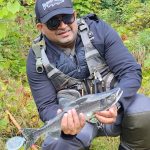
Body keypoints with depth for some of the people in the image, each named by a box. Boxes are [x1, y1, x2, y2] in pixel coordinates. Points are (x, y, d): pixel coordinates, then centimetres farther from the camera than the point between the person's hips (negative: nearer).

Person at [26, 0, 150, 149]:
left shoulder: (99, 30, -11)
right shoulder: (37, 59, -10)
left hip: (113, 105, 0)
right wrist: (63, 122, -34)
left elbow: (130, 71, -13)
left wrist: (116, 103, -33)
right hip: (75, 115, 0)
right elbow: (47, 106, -9)